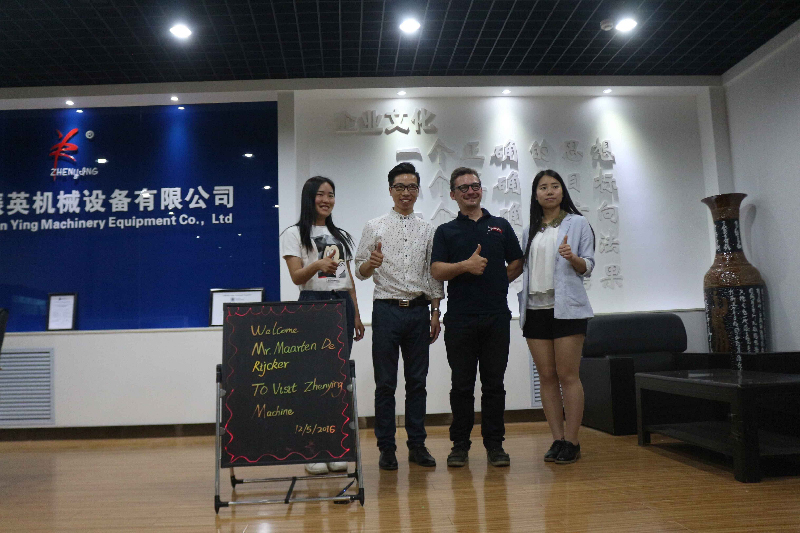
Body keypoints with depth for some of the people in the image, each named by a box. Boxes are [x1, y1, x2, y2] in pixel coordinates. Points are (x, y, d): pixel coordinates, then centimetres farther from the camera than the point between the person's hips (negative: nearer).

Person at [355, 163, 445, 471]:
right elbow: (359, 271, 2)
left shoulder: (427, 230, 11)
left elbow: (434, 274, 12)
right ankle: (386, 448, 13)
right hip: (387, 309, -2)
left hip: (418, 310, 3)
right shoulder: (375, 227, 4)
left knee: (417, 381, 8)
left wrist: (435, 312, 6)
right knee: (385, 383, 2)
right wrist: (371, 264, -20)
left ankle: (417, 445, 18)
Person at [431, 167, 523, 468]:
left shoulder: (501, 226, 14)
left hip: (496, 317, 1)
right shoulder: (446, 231, 9)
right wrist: (466, 266, -17)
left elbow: (517, 264, 16)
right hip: (459, 318, -1)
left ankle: (494, 444, 15)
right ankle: (460, 445, 15)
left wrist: (495, 282, 3)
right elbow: (437, 271, -3)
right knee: (462, 385, 4)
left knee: (494, 384, 5)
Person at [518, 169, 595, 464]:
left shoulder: (577, 223, 5)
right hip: (535, 308, 5)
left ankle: (572, 442, 0)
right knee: (546, 377, 3)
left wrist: (573, 258, -19)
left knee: (567, 375, -7)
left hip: (566, 307, -4)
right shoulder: (530, 231, 17)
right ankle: (557, 439, 9)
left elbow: (588, 266, -1)